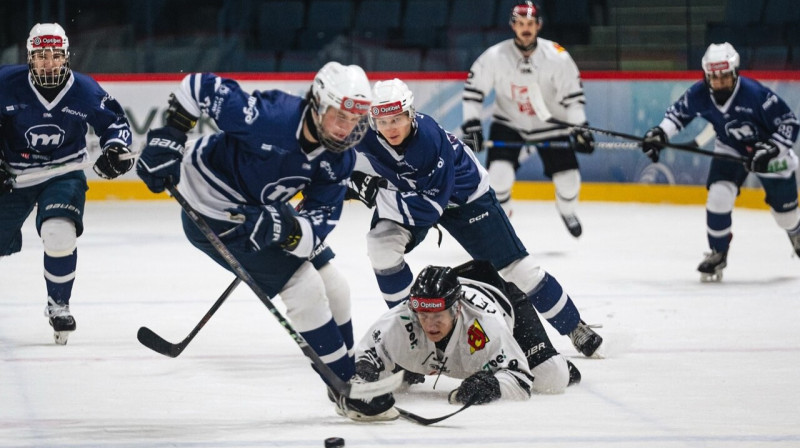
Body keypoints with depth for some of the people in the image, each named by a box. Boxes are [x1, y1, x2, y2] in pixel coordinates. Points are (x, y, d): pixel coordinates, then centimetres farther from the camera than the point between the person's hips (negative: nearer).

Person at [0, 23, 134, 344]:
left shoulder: (85, 91, -13)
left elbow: (115, 121, 2)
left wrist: (116, 149, -17)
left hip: (63, 175, -1)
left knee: (59, 234, -26)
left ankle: (58, 305, -5)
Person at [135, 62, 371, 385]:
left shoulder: (339, 158, -11)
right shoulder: (268, 116, -32)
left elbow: (321, 218, -16)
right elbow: (200, 86, -23)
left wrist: (290, 229, -37)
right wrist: (168, 139, -23)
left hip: (263, 207, 8)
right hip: (214, 209, -8)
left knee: (333, 287, 11)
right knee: (305, 288, -14)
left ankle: (350, 367, 30)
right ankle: (347, 385, -4)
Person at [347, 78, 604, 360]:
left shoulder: (432, 139, -39)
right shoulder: (364, 135, -26)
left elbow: (430, 208, -40)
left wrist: (378, 194, -43)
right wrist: (358, 181, -21)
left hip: (463, 194, -4)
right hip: (406, 191, 4)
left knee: (515, 265, -2)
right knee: (381, 244, -23)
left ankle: (575, 328, 14)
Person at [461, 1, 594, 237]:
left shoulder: (557, 56, -20)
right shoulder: (495, 56, -19)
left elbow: (573, 94, -13)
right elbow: (473, 89, -10)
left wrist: (580, 129, -21)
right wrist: (471, 126, -15)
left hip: (549, 123, 1)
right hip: (508, 122, -1)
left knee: (568, 179, -2)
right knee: (498, 173, -20)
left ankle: (567, 210, 33)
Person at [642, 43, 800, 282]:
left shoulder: (755, 94, -36)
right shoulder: (699, 95, -23)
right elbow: (678, 112, -1)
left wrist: (771, 151, -35)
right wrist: (659, 134, -15)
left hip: (768, 150, -3)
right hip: (730, 149, 3)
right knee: (718, 196, -17)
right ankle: (718, 253, 3)